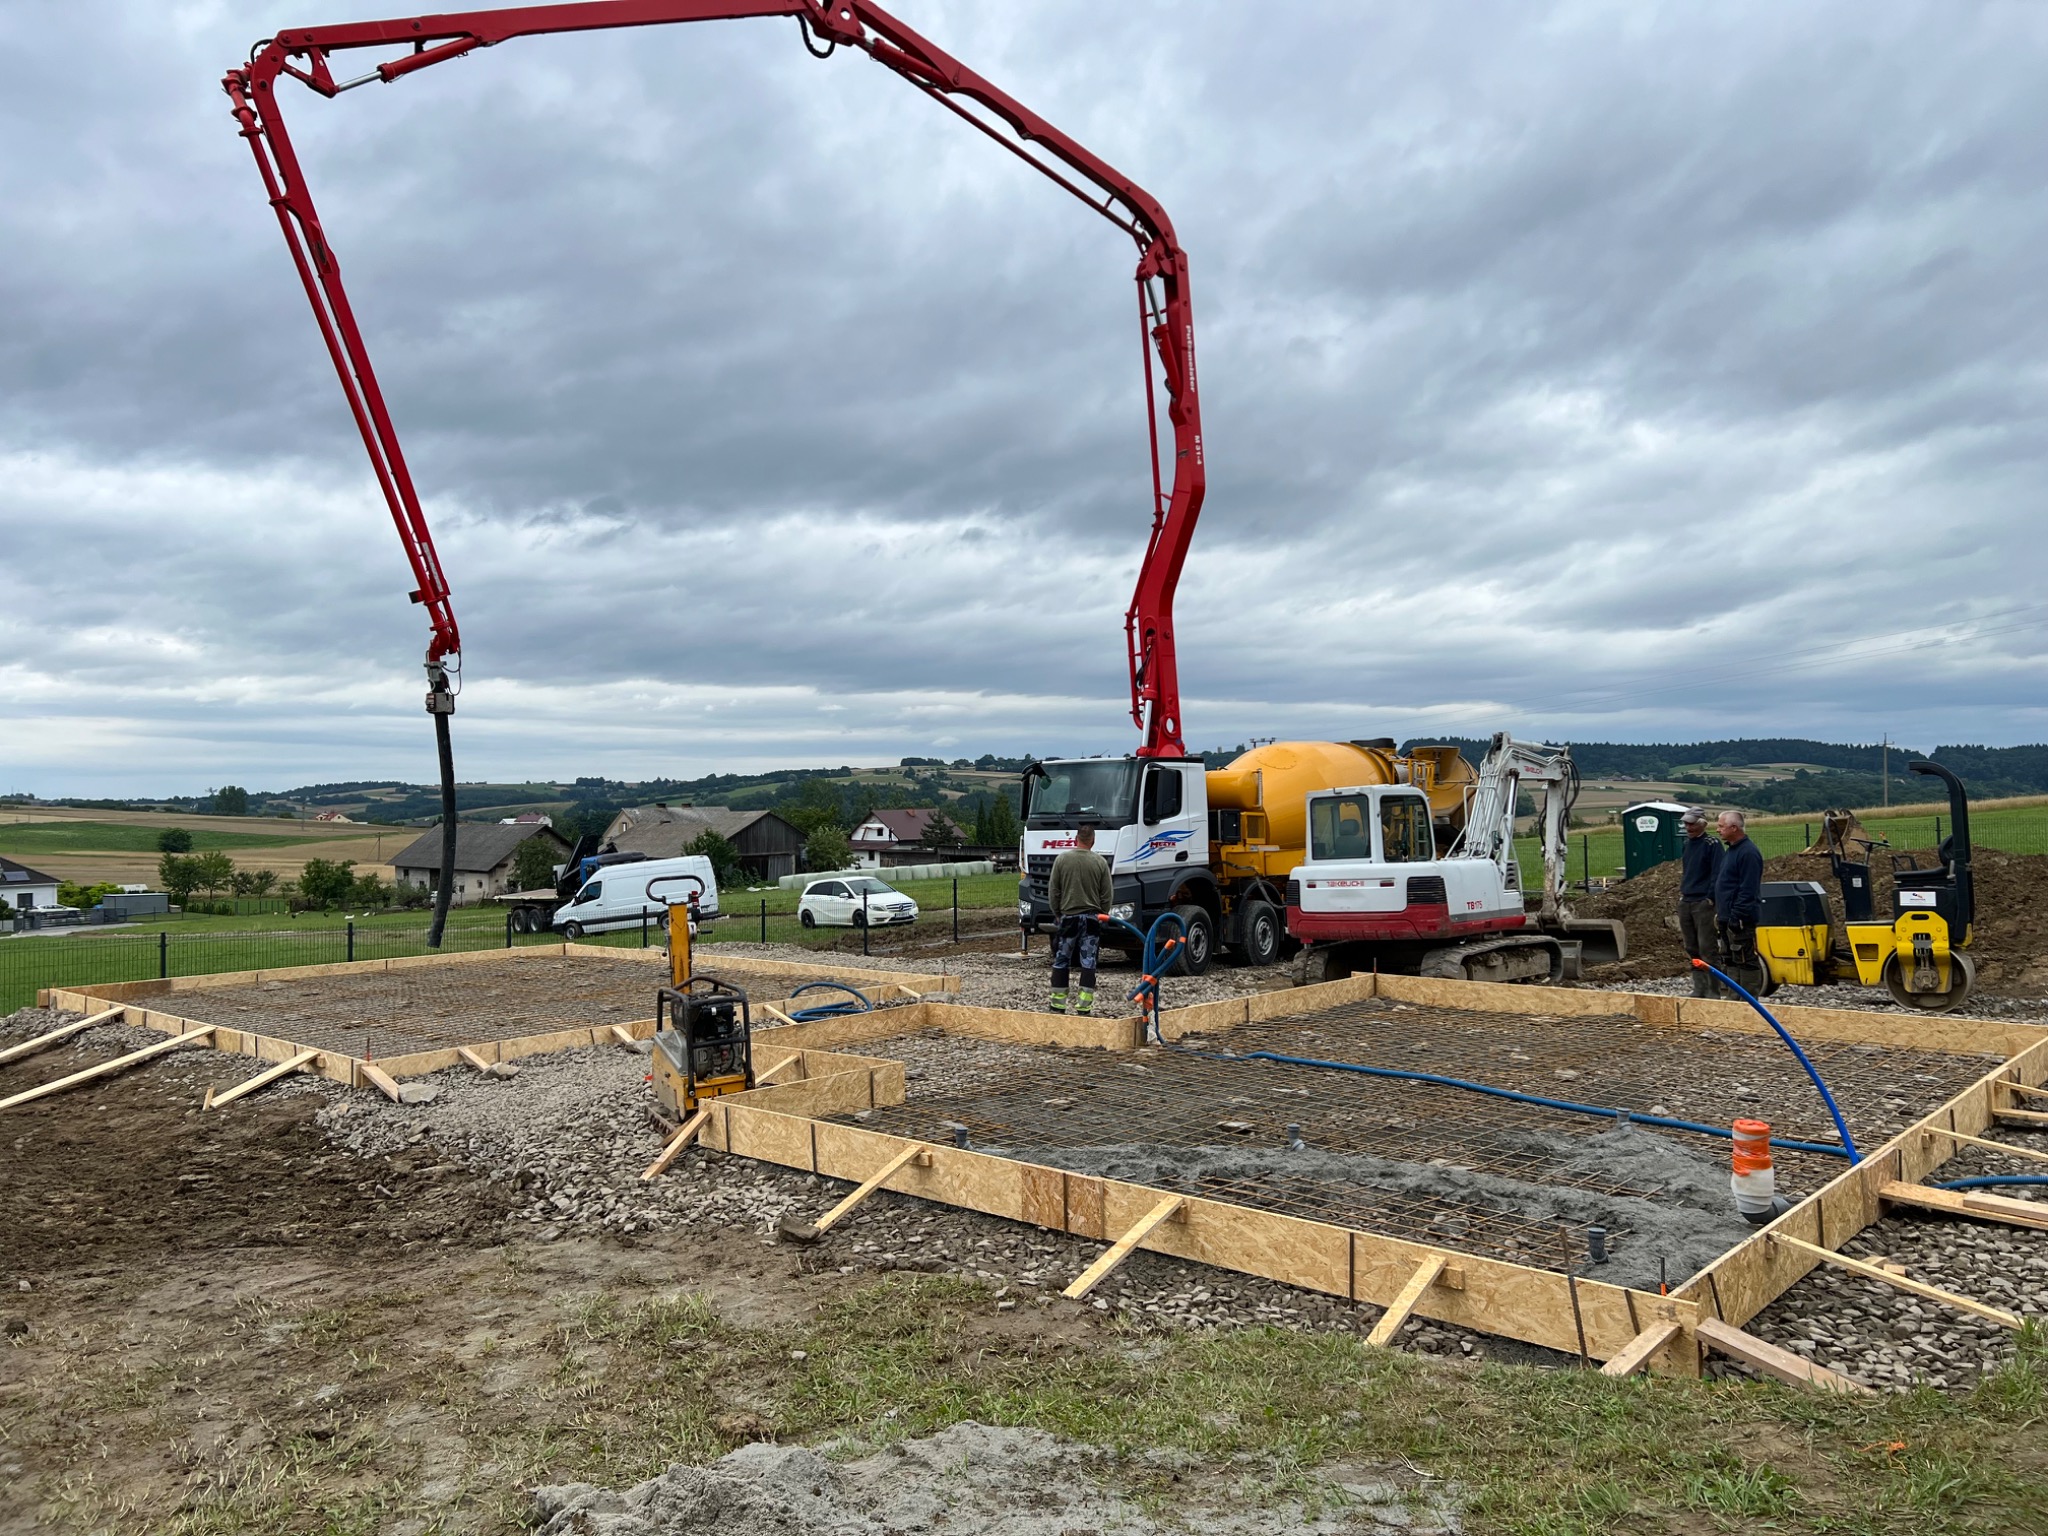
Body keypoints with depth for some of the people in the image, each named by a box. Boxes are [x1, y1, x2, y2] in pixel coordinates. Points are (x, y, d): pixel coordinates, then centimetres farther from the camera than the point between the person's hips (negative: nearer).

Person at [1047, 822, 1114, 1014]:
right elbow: (1106, 895, 2)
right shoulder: (1100, 862, -2)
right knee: (1089, 963, 3)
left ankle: (1058, 1004, 12)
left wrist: (1057, 913, 12)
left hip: (1067, 917, 0)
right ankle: (1084, 1006, -1)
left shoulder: (1062, 859, -3)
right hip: (1092, 918, 0)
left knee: (1061, 962, 9)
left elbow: (1053, 891, 0)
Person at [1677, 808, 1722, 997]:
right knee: (1692, 949, 10)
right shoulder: (1687, 844, 15)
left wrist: (1711, 899, -16)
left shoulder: (1712, 845, -8)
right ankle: (1699, 988, 17)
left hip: (1703, 903, -8)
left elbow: (1717, 875, -12)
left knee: (1707, 948, -8)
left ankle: (1713, 990, -4)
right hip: (1686, 902, 8)